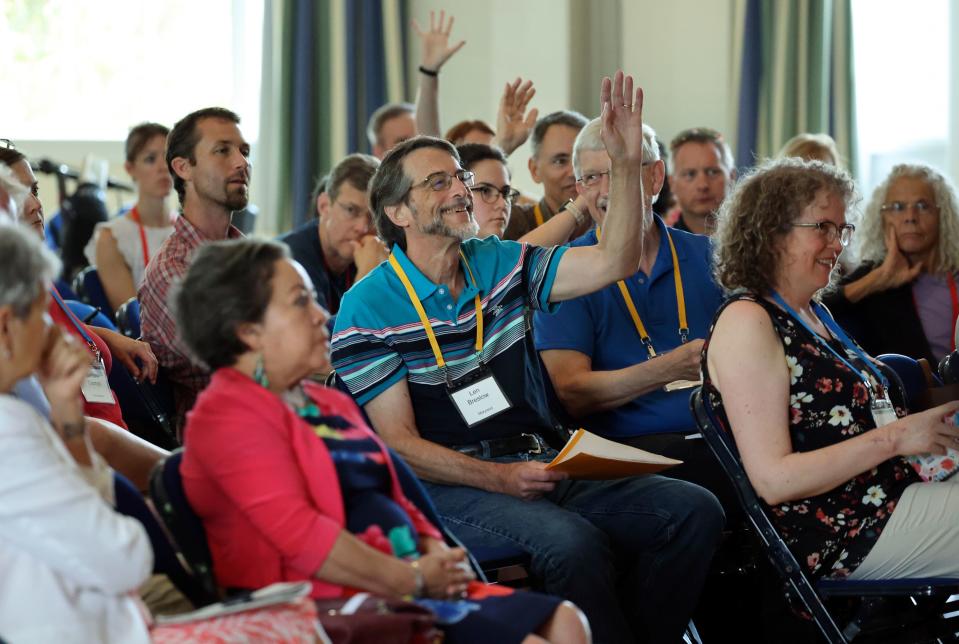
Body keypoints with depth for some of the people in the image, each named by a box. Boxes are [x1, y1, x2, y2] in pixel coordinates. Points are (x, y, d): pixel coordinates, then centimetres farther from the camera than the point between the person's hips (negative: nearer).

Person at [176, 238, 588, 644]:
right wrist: (415, 580, -13)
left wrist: (439, 559, 3)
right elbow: (301, 536, -18)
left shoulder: (331, 405, 23)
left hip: (403, 590, 10)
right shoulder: (227, 414, -7)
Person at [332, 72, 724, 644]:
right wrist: (500, 478, -21)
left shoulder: (501, 264, 13)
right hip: (452, 486, -6)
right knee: (573, 542, -35)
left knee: (694, 510, -12)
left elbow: (614, 262, 6)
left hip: (541, 466, 6)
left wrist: (628, 163, -6)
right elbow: (399, 443, -9)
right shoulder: (369, 310, -5)